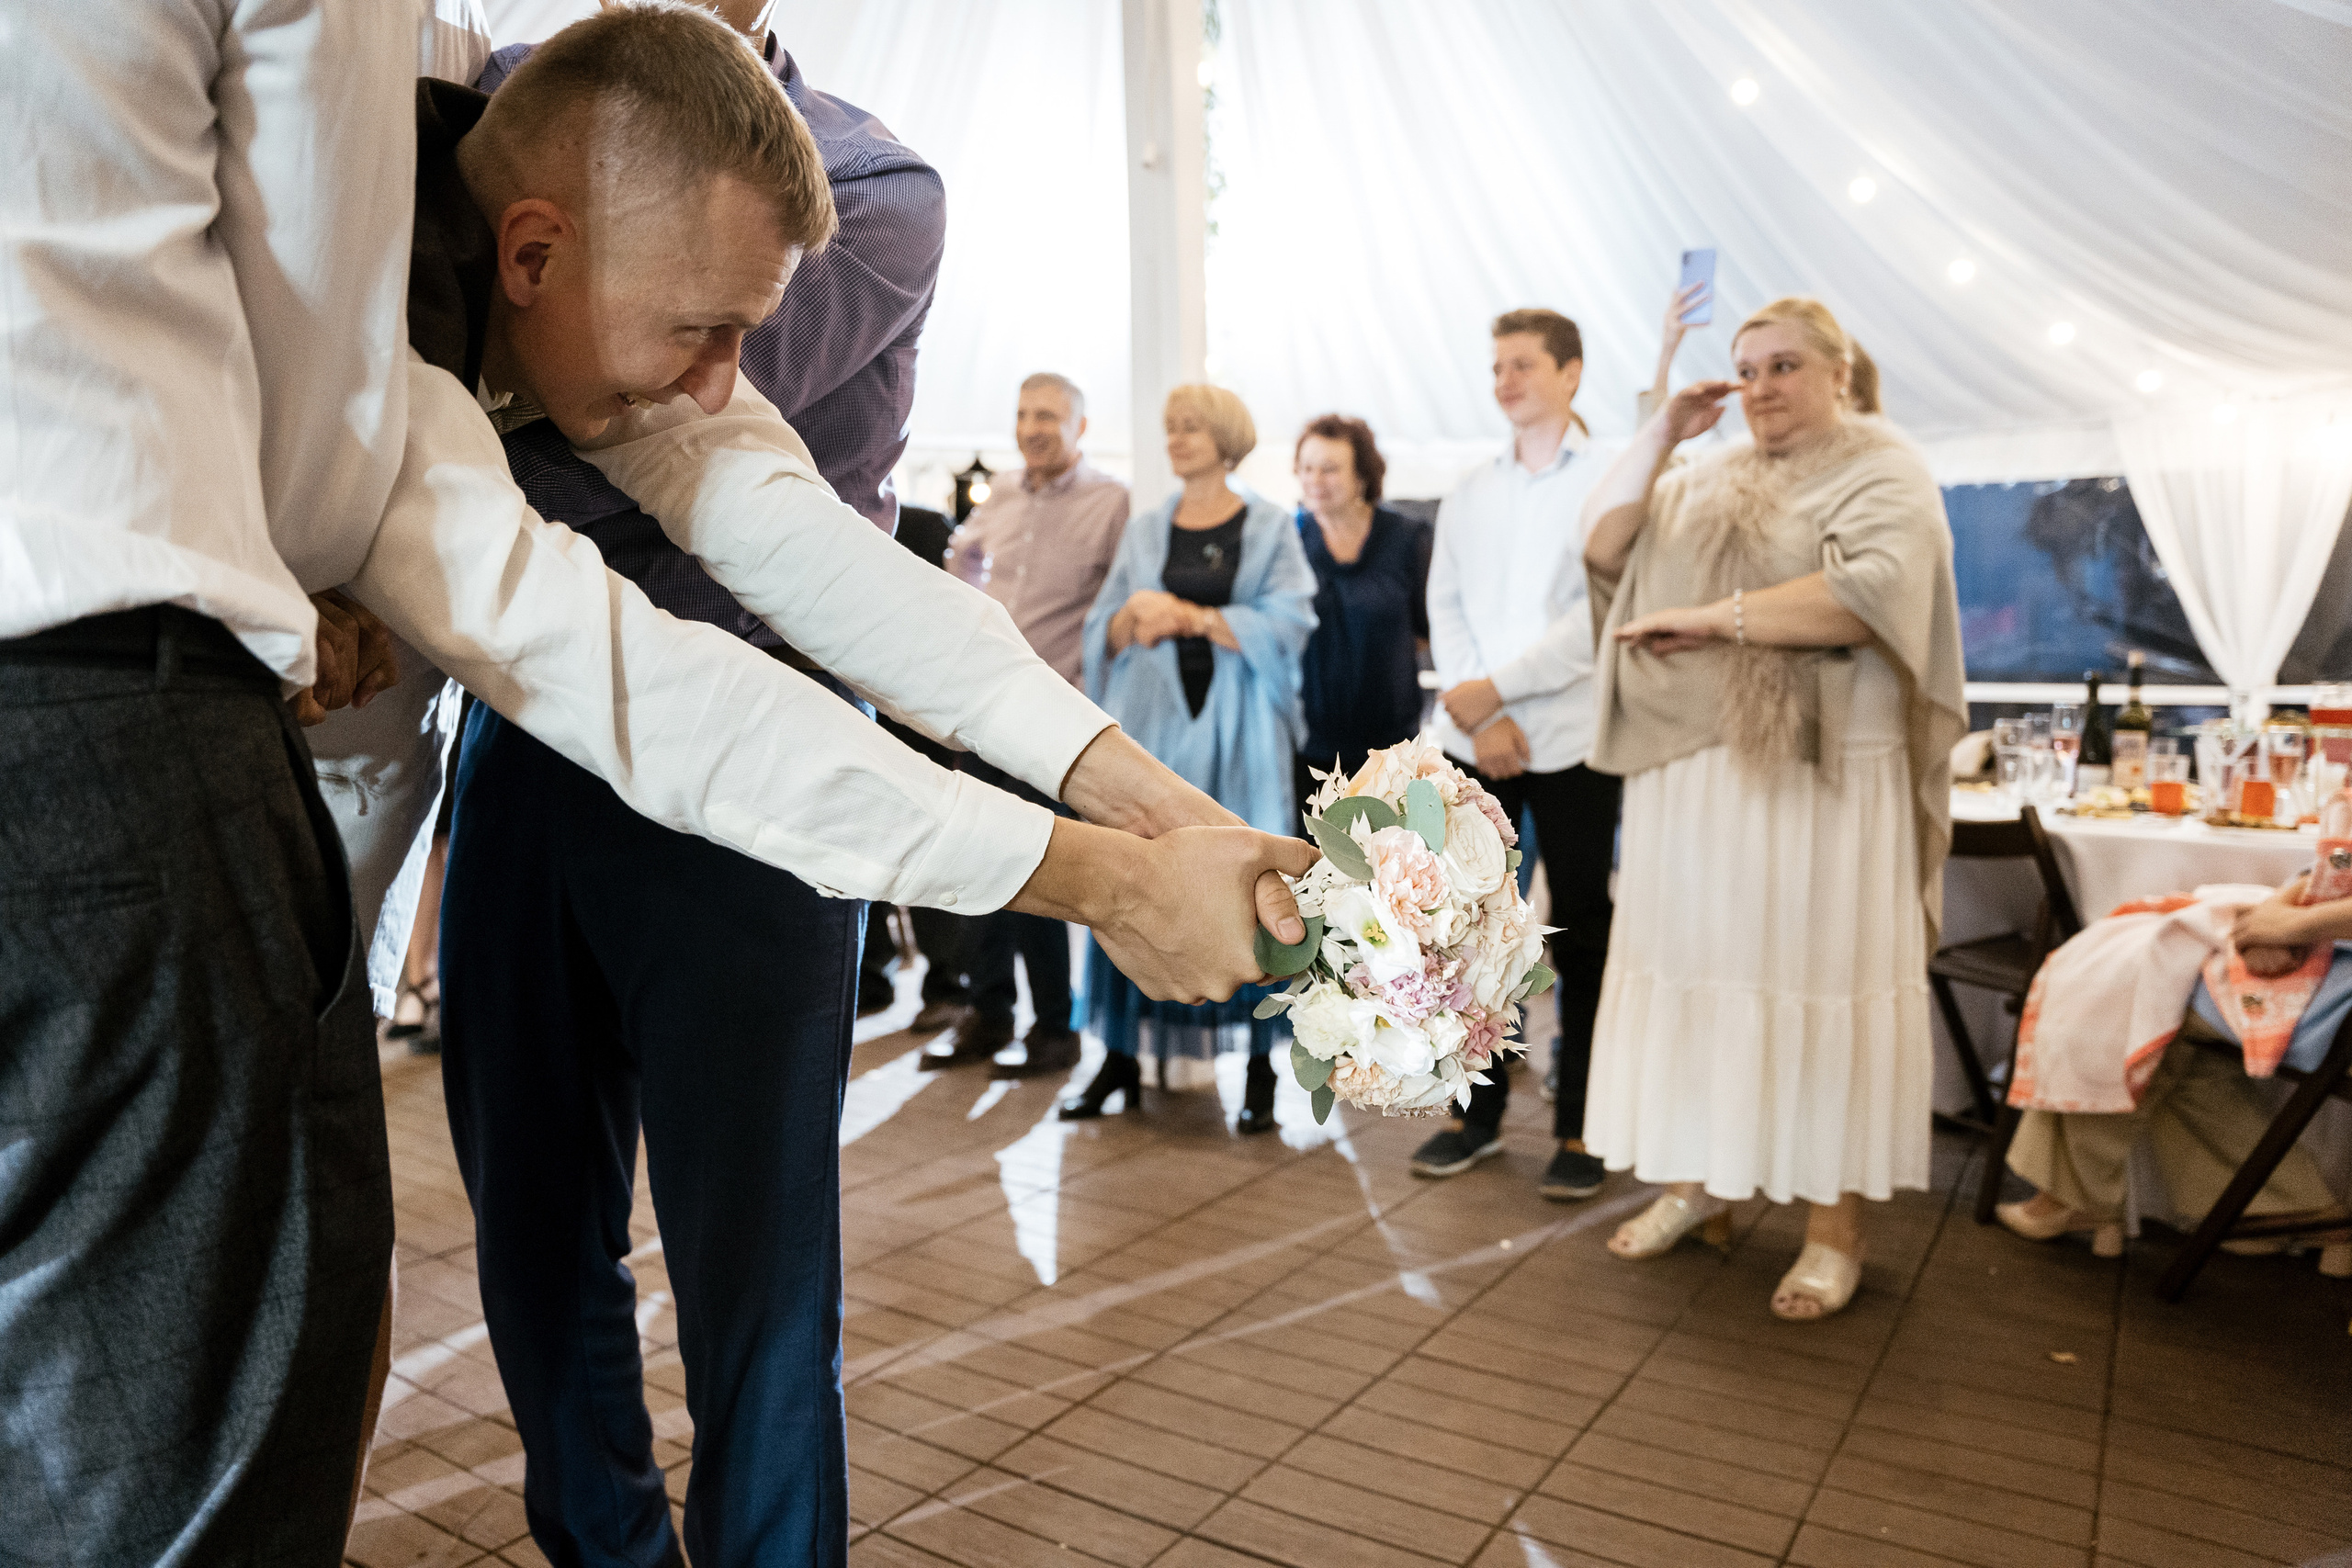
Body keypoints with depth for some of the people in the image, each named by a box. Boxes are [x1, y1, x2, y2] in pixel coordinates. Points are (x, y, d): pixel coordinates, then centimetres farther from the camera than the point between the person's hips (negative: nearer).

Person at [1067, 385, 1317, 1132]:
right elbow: (1102, 634, 12)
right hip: (1153, 725, 3)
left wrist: (1189, 616, -12)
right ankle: (1121, 1056, 9)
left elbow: (1287, 624, -8)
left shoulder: (1271, 528, 6)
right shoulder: (1145, 532, 16)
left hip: (1238, 732, -3)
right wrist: (1134, 616, -10)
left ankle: (1260, 1066, 5)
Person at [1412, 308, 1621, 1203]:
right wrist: (1479, 719, -7)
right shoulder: (1468, 495, 15)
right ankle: (1479, 1110, 19)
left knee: (1580, 933, 3)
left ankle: (1579, 1128, 13)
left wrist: (1497, 688, -13)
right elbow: (1445, 608, 6)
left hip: (1570, 739, -4)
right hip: (1472, 738, 4)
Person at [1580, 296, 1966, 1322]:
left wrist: (1711, 617, -18)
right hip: (1692, 777, 6)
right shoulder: (1709, 479, 18)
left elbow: (1868, 595, -18)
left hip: (1818, 780, -5)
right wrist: (1661, 433, 2)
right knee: (1697, 967, 8)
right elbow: (1604, 551, 8)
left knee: (1818, 982, -1)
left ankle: (1836, 1224, 9)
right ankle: (1701, 1179, 21)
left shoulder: (1884, 476, 0)